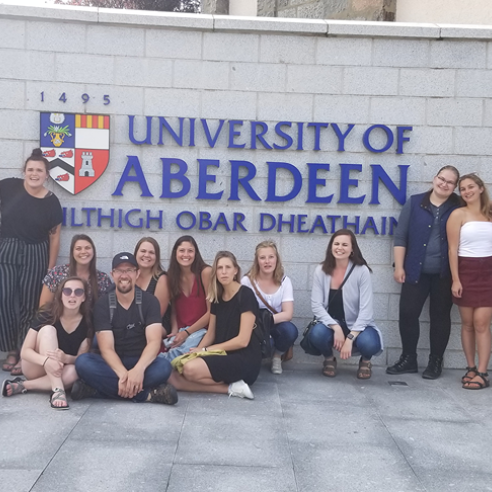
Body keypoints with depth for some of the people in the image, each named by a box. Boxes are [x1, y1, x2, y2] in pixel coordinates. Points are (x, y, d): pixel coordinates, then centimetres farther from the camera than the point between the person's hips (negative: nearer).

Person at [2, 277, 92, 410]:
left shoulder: (87, 322, -12)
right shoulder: (46, 316, -16)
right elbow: (25, 351, -19)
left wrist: (66, 358, -36)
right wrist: (46, 361, -41)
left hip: (61, 371, 1)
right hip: (36, 368, -1)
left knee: (73, 371, -35)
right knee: (48, 330, -28)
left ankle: (23, 385, -20)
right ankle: (57, 390, -39)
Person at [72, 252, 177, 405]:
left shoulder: (149, 301, -4)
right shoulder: (103, 304, -4)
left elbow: (154, 342, -17)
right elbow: (106, 349, -14)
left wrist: (138, 369, -37)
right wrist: (123, 374, -35)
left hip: (140, 364, 0)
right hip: (113, 365, 0)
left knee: (164, 367, -33)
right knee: (83, 362, -30)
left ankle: (96, 388, -30)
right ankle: (147, 394, -32)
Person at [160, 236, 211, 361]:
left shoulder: (205, 272, -8)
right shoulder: (172, 275, 6)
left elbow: (211, 311, -10)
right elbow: (173, 309, 12)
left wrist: (187, 332, -13)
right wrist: (175, 331, -7)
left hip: (202, 330, -3)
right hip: (180, 331, 3)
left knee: (177, 351, -34)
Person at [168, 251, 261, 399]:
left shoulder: (246, 295, -10)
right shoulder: (217, 298, 11)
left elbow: (243, 340, -15)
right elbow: (211, 334, 14)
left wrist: (205, 350, -10)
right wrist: (197, 352, -7)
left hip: (244, 360, -8)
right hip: (222, 356, 8)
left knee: (191, 369, -30)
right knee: (174, 378, -14)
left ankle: (232, 386, -12)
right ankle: (231, 385, -11)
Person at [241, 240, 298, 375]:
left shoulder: (284, 281, -5)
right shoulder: (247, 281, -9)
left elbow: (288, 314, -16)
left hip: (276, 326, 2)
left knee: (290, 330, -33)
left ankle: (277, 356, 0)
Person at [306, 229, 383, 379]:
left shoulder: (362, 271, -13)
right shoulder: (321, 271, -6)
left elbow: (365, 310, -16)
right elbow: (316, 305, -11)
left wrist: (350, 338, -25)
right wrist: (336, 328, -25)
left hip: (357, 325, -1)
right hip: (330, 323, 1)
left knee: (368, 343, -34)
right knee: (317, 334, -33)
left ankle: (365, 361, 7)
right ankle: (329, 359, 5)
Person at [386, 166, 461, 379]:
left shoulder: (458, 208, 1)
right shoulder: (414, 203, 1)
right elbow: (401, 236, 1)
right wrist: (399, 266, -4)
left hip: (444, 274, 0)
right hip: (416, 271, 1)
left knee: (440, 316, 8)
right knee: (407, 313, 0)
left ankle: (435, 361, 20)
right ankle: (408, 359, 17)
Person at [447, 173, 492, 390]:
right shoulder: (458, 214, -1)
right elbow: (453, 249, -5)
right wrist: (455, 279, -11)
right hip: (466, 271, -1)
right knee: (468, 323, 6)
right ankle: (471, 368, 16)